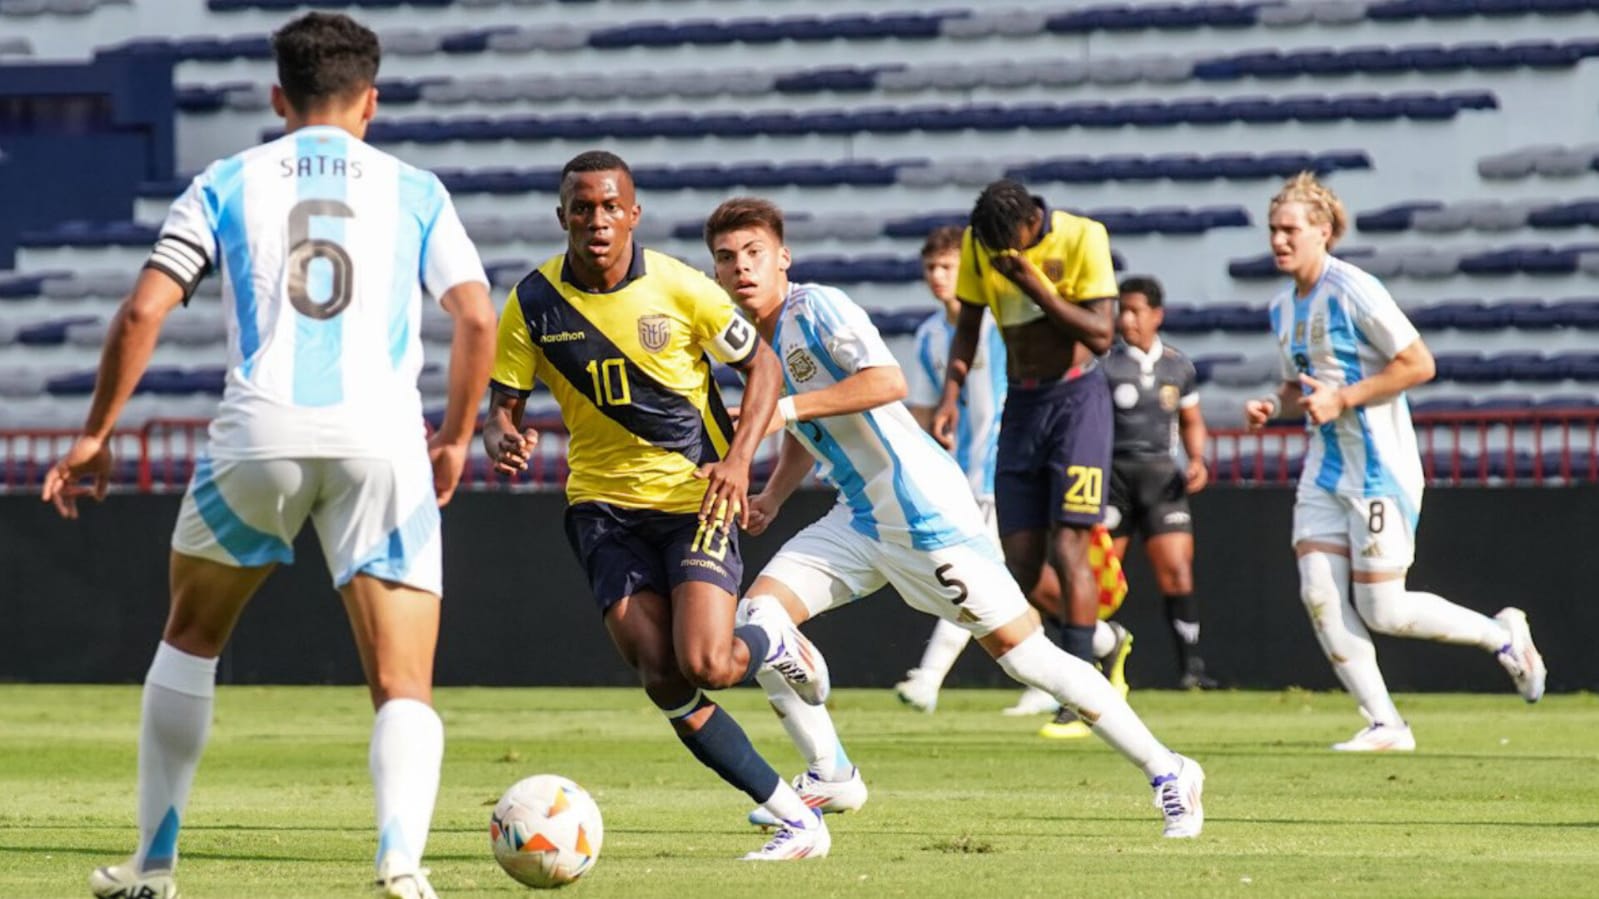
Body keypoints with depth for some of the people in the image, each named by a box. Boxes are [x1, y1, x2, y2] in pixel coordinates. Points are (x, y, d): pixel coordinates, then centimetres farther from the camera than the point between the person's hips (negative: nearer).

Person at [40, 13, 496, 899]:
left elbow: (142, 311, 4)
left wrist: (95, 435, 13)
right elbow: (477, 319, 5)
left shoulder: (227, 184, 13)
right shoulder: (414, 190, 14)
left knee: (189, 636, 26)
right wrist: (455, 439, 19)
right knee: (405, 689, 0)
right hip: (381, 442, 0)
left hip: (258, 436, 1)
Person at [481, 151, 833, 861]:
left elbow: (761, 365, 1)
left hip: (695, 494, -2)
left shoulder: (678, 287, -10)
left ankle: (774, 643, 18)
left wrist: (739, 458, -13)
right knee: (663, 681, -10)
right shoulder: (533, 303, -5)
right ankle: (797, 818, 1)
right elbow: (503, 406, 1)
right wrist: (502, 441, -23)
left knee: (704, 665, -20)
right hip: (603, 503, 2)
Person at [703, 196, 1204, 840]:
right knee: (756, 616, -6)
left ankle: (1167, 773, 2)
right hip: (859, 518, 8)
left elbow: (888, 381, -27)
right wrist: (771, 495, 11)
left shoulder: (817, 307, -13)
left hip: (924, 510, -8)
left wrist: (788, 409, -28)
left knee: (1023, 654, -7)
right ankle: (830, 778, 6)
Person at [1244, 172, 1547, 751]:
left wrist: (1343, 398, -20)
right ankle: (1384, 725, 1)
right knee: (1319, 595, -5)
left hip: (1378, 465, -8)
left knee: (1382, 610, -7)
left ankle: (1501, 634, 16)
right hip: (1325, 465, 8)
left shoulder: (1354, 292, -15)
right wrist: (1274, 406, 2)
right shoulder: (1283, 306, 10)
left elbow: (1419, 364, -16)